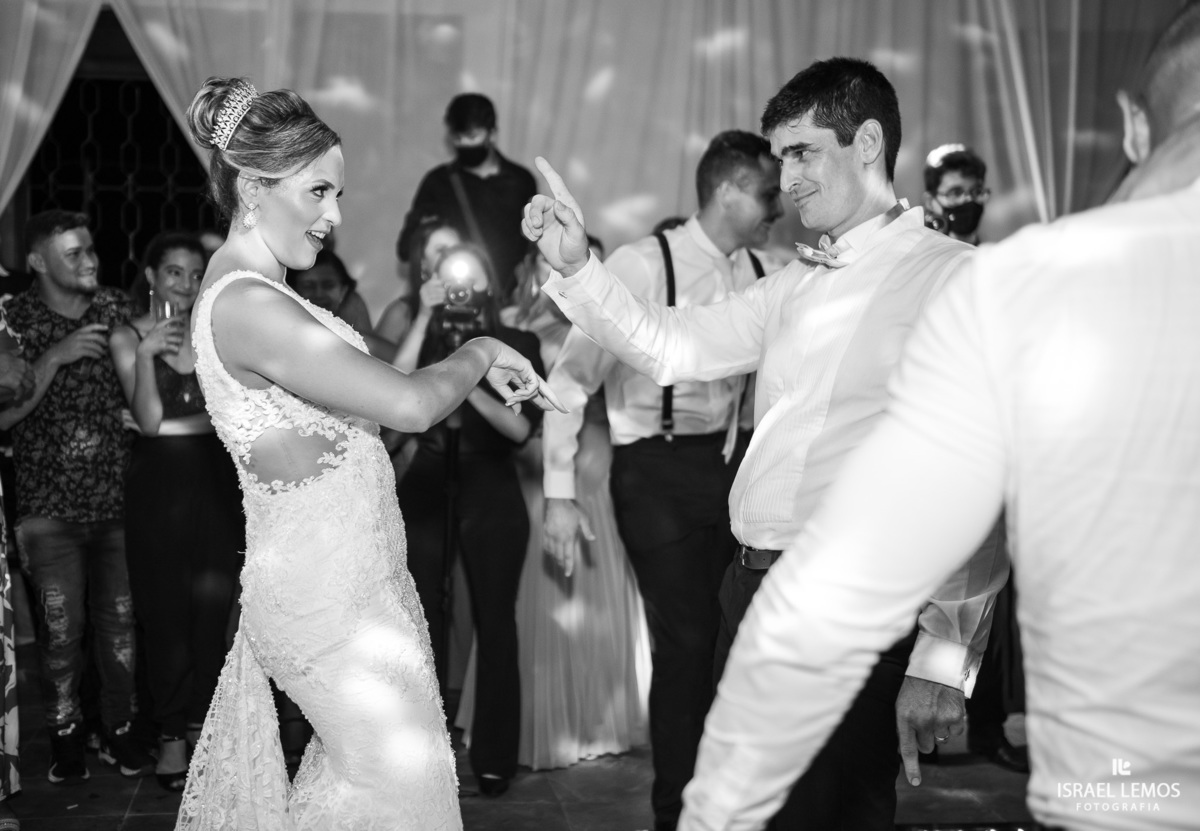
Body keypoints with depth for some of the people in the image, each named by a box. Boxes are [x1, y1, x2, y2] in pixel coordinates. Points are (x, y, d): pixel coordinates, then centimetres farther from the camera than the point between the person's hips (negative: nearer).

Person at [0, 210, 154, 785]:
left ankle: (120, 732, 20)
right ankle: (65, 736, 18)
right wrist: (55, 356, -21)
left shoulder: (119, 310, 2)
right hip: (50, 505, -2)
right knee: (61, 630, -1)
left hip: (117, 499, 2)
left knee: (120, 623, 4)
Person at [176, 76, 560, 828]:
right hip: (329, 590, -9)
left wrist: (479, 373, 6)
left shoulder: (251, 291, 10)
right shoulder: (249, 307, -22)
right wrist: (480, 352, -7)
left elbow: (369, 391, 12)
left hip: (346, 576, 9)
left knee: (353, 764, 16)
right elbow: (410, 406, -24)